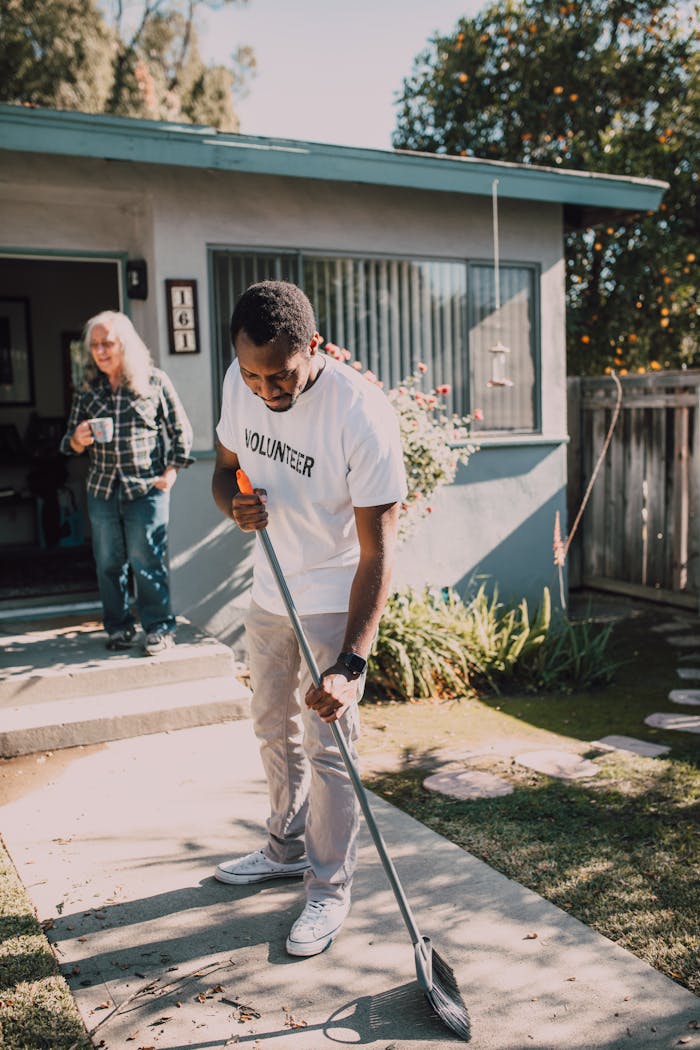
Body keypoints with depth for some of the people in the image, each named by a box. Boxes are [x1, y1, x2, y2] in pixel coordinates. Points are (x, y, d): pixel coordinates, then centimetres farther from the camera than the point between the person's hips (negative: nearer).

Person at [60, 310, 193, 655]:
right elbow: (70, 442, 13)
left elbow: (181, 430, 6)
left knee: (147, 560, -4)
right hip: (102, 488, 4)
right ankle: (118, 627, 20)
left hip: (146, 487, -3)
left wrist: (171, 469, -2)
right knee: (108, 562, 7)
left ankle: (160, 627, 7)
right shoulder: (87, 390, 9)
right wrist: (77, 440, -10)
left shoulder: (155, 381, 1)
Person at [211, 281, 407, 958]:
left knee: (327, 748, -2)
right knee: (274, 729, 19)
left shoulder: (363, 415, -29)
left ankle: (330, 890, 17)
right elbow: (225, 466, 7)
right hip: (270, 591, 7)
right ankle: (288, 848, 41)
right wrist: (235, 503, -18)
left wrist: (350, 664, -35)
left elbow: (376, 553, -28)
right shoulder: (240, 384, -10)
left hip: (336, 602, -6)